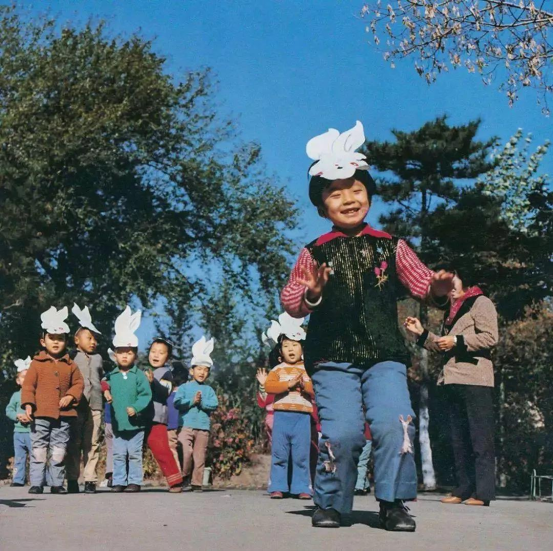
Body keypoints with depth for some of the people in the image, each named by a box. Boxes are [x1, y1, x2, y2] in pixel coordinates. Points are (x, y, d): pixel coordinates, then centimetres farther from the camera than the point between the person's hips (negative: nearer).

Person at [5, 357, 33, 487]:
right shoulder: (16, 395, 10)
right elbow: (9, 410, 8)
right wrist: (17, 416, -11)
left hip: (33, 431, -4)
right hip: (19, 431, 4)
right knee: (19, 457, 10)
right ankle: (17, 480, 16)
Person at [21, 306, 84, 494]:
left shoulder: (70, 365, 7)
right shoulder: (37, 363, 1)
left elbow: (78, 383, 10)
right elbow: (28, 385, -2)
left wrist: (70, 396, -7)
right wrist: (28, 404, -13)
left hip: (63, 415, 2)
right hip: (40, 415, -2)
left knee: (59, 450, 7)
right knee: (39, 449, 2)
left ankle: (57, 483, 16)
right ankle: (36, 483, 7)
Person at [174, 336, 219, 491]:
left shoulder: (209, 390, 12)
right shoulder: (184, 387, 6)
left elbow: (214, 404, -2)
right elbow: (177, 402, -8)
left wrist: (202, 402, -14)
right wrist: (192, 401, -15)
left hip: (203, 427, 2)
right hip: (186, 425, -2)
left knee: (200, 456, 3)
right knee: (186, 451, -16)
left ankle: (197, 482, 11)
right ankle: (185, 475, 7)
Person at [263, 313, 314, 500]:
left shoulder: (308, 370, 10)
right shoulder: (278, 369, 8)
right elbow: (269, 386, -8)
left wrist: (305, 385, -17)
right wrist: (288, 384, -17)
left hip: (302, 416, 0)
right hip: (281, 415, 0)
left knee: (301, 454, 1)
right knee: (279, 453, 2)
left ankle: (302, 488, 7)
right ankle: (277, 487, 8)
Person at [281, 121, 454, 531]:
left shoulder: (391, 248, 9)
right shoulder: (315, 254, 6)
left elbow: (420, 282, 5)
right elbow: (290, 301, 2)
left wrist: (437, 289, -17)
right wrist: (310, 294, -19)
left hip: (385, 355, 1)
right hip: (332, 359, -1)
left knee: (393, 423, -17)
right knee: (342, 432, -10)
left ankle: (394, 502, 2)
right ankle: (331, 503, 13)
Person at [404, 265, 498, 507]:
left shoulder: (480, 303, 0)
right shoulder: (452, 311, 24)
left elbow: (490, 337, -11)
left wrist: (457, 341, -13)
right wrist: (421, 333, 14)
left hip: (475, 380, -9)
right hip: (454, 380, 9)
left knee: (480, 437, -8)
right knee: (459, 439, 8)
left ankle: (483, 492, -9)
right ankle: (464, 489, 12)